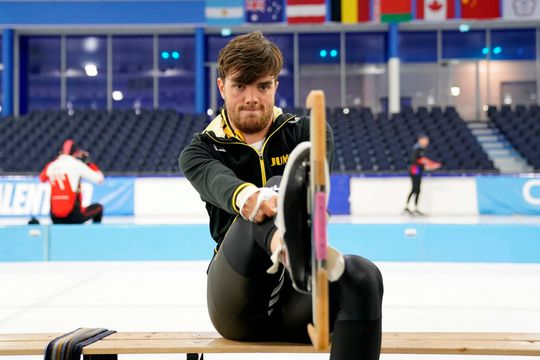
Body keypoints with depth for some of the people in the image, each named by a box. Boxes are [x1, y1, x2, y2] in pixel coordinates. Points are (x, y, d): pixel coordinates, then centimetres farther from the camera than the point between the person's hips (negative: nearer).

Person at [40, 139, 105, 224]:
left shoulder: (51, 165, 7)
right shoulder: (77, 164, -5)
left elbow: (42, 178, 29)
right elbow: (99, 178, -2)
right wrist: (89, 163, 11)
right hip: (73, 214, -5)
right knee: (99, 208, 20)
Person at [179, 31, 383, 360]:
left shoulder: (306, 133, 11)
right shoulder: (200, 151, 10)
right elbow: (216, 181, -17)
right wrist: (244, 195, -41)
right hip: (238, 303, -1)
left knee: (363, 275, -34)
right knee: (268, 197, -30)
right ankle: (297, 250, -66)